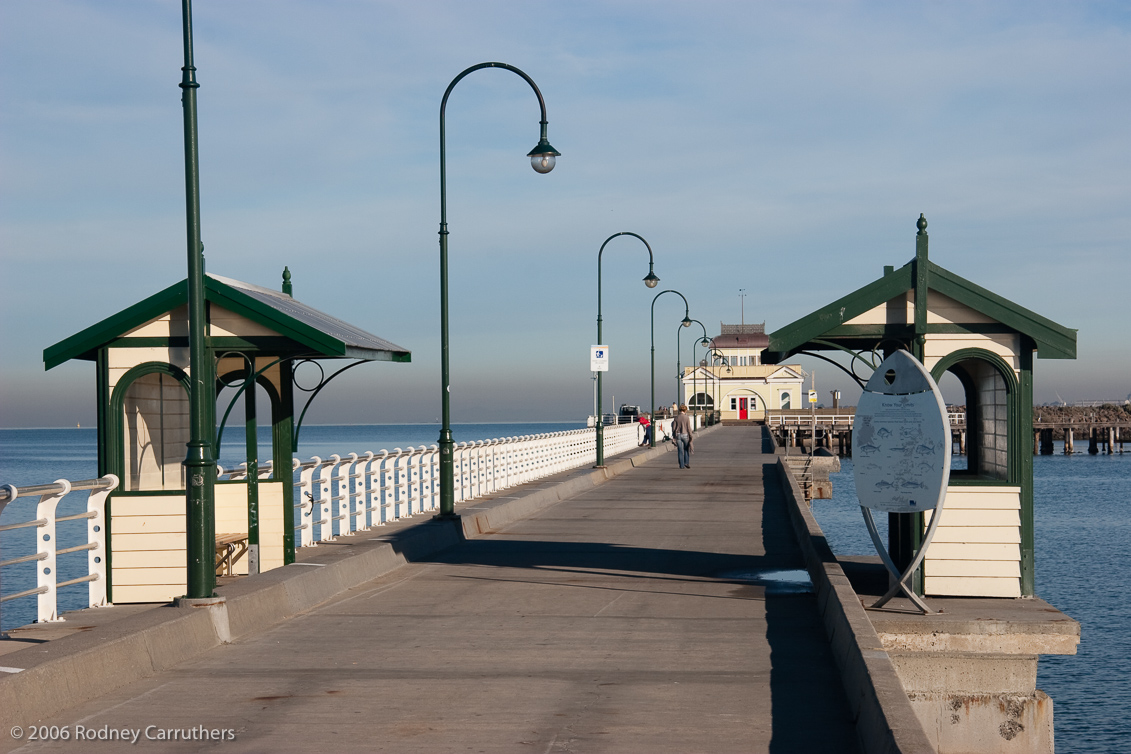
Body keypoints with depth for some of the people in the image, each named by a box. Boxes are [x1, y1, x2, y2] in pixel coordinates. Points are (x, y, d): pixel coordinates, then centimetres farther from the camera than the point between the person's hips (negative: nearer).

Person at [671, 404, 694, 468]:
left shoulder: (676, 418, -1)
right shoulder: (687, 417, -7)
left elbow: (674, 428, 0)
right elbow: (688, 428, -7)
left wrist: (674, 436, 10)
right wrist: (690, 436, 0)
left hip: (678, 435, 2)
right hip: (685, 435, -2)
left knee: (680, 451, 4)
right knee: (686, 449, 14)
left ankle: (682, 465, 4)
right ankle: (686, 463, 5)